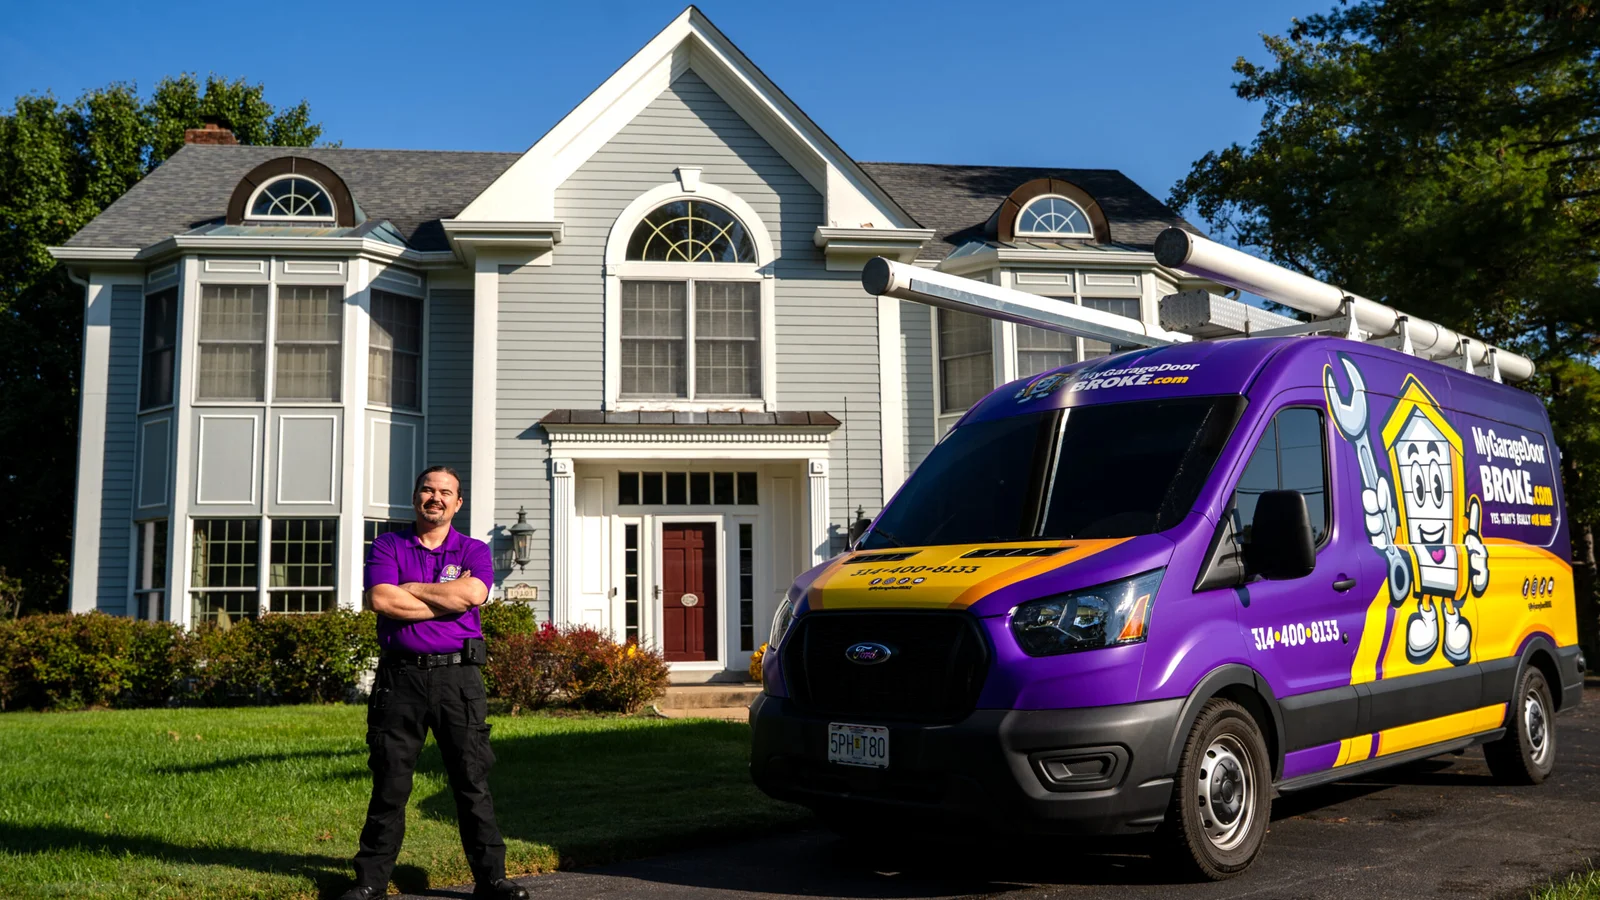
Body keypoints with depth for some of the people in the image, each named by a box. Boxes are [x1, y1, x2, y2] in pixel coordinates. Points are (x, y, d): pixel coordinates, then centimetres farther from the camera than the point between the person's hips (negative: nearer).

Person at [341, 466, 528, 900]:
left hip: (457, 675, 0)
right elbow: (380, 599, -9)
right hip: (400, 674, 0)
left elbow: (472, 593, -12)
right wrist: (447, 601, -7)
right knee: (389, 783, 6)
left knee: (473, 780, 3)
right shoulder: (388, 546, 9)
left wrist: (410, 588, -5)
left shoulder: (474, 551, 9)